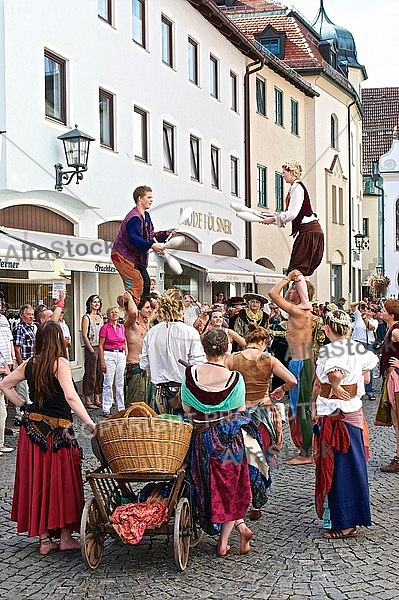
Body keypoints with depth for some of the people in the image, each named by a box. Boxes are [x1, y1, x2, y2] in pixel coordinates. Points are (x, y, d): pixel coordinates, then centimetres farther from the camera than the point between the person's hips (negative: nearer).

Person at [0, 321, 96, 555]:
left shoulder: (30, 364, 5)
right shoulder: (60, 363, -13)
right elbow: (71, 397, -23)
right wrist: (90, 423, -22)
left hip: (33, 428, 6)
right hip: (58, 431, -6)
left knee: (37, 481, 10)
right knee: (62, 481, 7)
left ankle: (44, 539, 16)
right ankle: (65, 537, 12)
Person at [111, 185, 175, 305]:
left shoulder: (146, 216, 12)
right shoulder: (134, 218, -21)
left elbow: (150, 236, 16)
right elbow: (133, 238, -33)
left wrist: (165, 234, 2)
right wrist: (151, 246, -37)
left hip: (136, 257, 10)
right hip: (122, 255, -10)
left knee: (146, 282, 6)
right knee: (137, 282, -18)